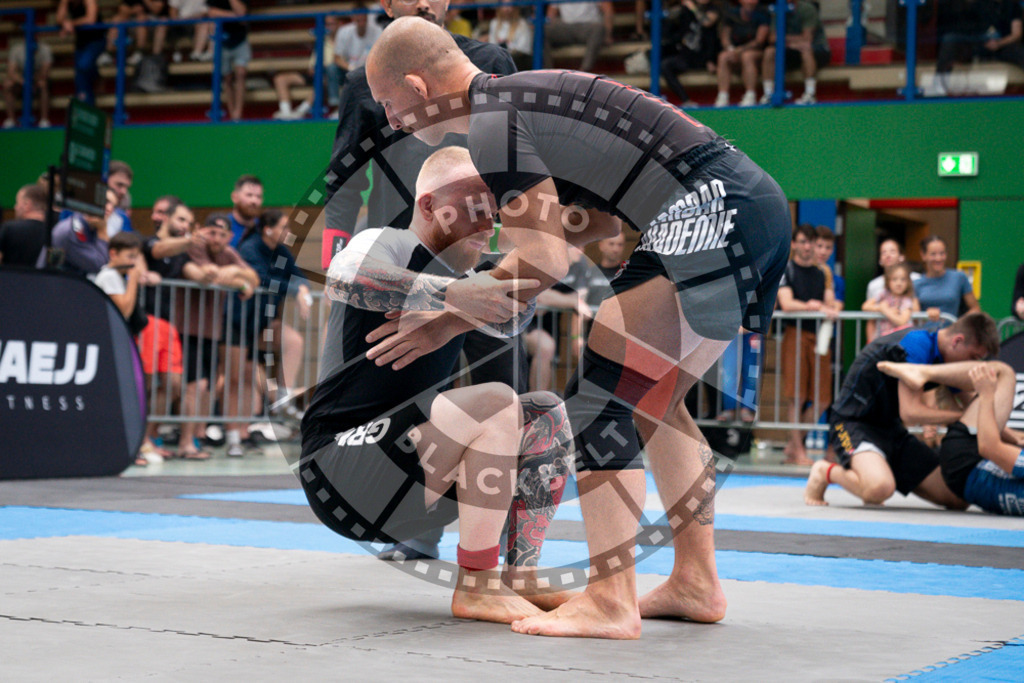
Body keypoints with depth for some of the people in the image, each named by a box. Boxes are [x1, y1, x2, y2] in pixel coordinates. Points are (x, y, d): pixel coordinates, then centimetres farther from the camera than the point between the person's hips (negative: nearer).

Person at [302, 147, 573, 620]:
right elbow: (341, 277, -32)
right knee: (496, 404, -27)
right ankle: (475, 588, -19)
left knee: (546, 415, 6)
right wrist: (452, 293, -44)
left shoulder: (458, 279, 18)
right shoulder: (384, 244, -10)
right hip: (338, 471, -9)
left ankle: (521, 580, 3)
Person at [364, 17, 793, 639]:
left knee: (600, 394, -9)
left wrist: (445, 325, -3)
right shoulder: (524, 97, 22)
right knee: (653, 401, 19)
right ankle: (696, 584, 24)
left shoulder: (492, 122, -8)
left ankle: (610, 603, -9)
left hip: (715, 214, -10)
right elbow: (605, 221, 30)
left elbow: (546, 264, -13)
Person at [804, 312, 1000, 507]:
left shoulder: (939, 354, 6)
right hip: (854, 423, -9)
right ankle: (826, 472, -6)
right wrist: (963, 412, -20)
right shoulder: (917, 344, -21)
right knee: (880, 488, -38)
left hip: (891, 431, 9)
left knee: (958, 498, -5)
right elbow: (910, 413, -27)